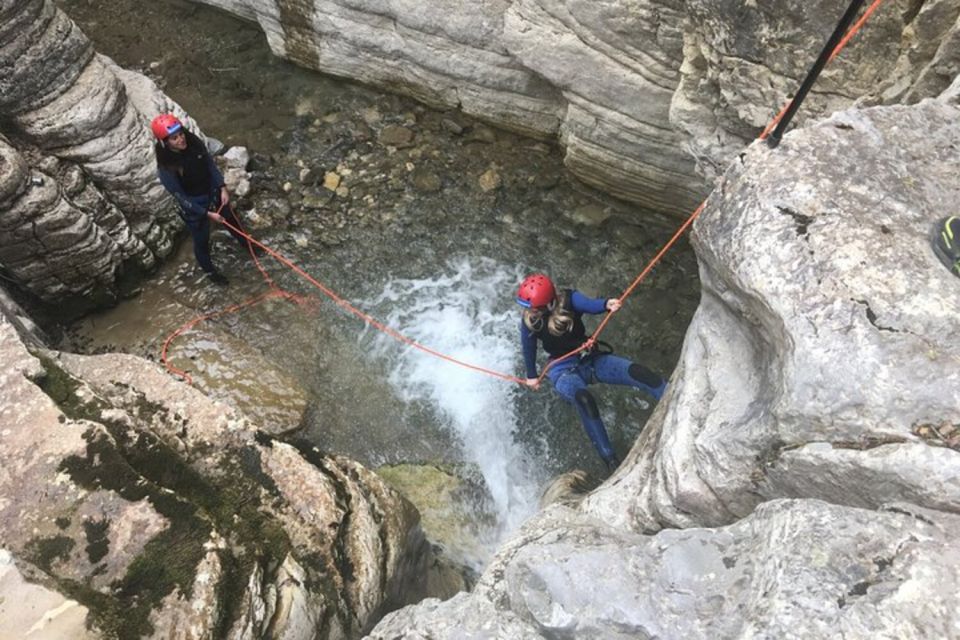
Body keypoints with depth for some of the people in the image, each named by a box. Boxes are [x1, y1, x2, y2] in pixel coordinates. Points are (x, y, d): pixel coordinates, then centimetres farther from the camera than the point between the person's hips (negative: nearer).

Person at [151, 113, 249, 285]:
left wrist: (222, 188, -13)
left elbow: (211, 165, -4)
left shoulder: (194, 142, -18)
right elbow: (181, 197, -22)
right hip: (193, 206, -5)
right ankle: (210, 270, 44)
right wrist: (207, 213, -22)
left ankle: (246, 244, 61)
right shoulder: (165, 168, -30)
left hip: (213, 192, 5)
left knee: (231, 221, 29)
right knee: (201, 240, 16)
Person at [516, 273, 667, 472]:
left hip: (591, 359, 2)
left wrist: (606, 304, -59)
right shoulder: (530, 321, -10)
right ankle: (610, 459, -31)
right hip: (563, 371, -2)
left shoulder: (568, 300, -15)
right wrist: (531, 376, 20)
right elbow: (529, 349, 7)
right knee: (583, 399, -35)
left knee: (636, 371, -23)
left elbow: (589, 304, -36)